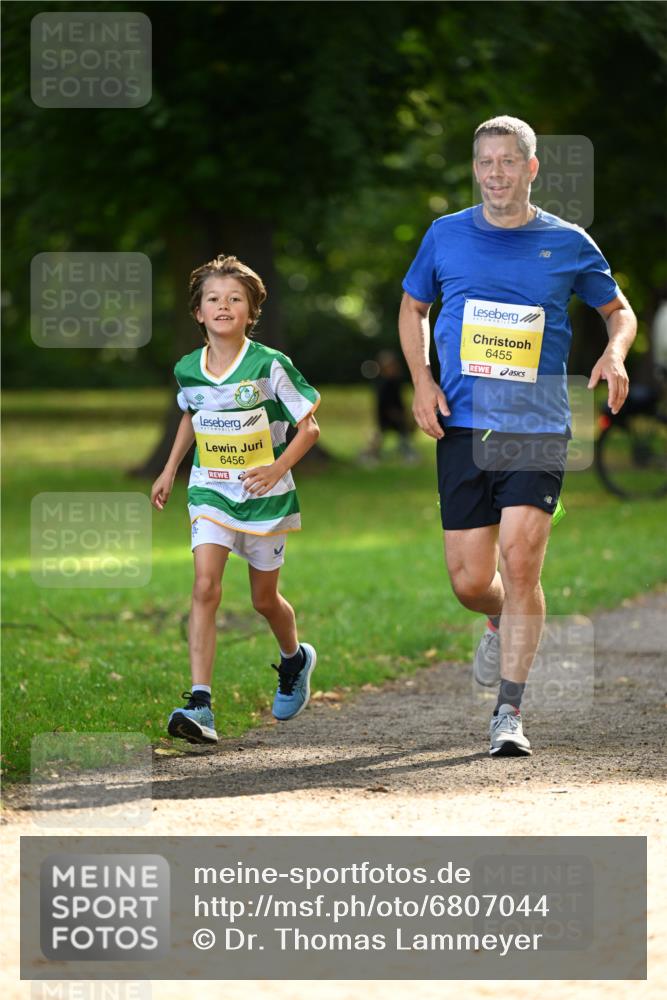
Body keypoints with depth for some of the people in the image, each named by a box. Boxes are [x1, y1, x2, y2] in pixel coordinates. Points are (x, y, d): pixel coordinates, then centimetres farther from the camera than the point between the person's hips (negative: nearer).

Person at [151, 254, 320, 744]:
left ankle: (295, 659, 47)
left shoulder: (270, 366, -13)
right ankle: (200, 704, -21)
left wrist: (279, 468, -20)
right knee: (205, 587, -16)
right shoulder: (188, 370, -1)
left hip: (265, 497, -2)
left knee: (264, 598, 12)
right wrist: (169, 471, 18)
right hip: (210, 494, 2)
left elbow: (309, 427, -7)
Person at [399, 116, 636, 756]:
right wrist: (422, 380, 5)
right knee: (470, 580, -1)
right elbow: (413, 308, 20)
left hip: (538, 429, -2)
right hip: (462, 426, 2)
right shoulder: (447, 236, 6)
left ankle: (508, 713, -7)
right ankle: (504, 624, 37)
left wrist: (615, 353, -5)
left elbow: (617, 308, 18)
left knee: (520, 561, -16)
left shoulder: (568, 244, 4)